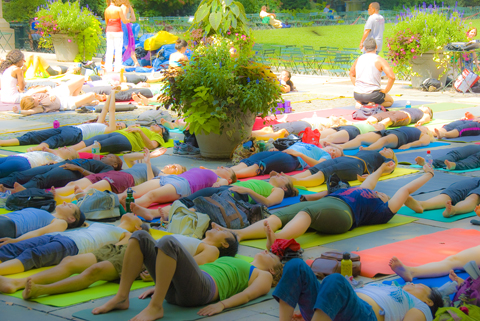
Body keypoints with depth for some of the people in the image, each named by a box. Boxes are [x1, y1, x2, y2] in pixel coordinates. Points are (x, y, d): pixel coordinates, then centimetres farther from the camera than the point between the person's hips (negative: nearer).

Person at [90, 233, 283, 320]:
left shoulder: (264, 276, 23)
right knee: (139, 237, -11)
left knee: (168, 242, -32)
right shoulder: (233, 264, 42)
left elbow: (248, 294, 0)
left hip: (203, 289, -7)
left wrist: (221, 304, -20)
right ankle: (121, 298, -16)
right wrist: (159, 285, 21)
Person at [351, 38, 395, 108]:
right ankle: (372, 104, -5)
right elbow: (392, 77, -16)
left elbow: (352, 74, 25)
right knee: (390, 101, 24)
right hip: (372, 94, -5)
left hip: (357, 95, 5)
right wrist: (385, 91, -4)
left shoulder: (358, 59, 9)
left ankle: (360, 103, 6)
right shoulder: (380, 60, -7)